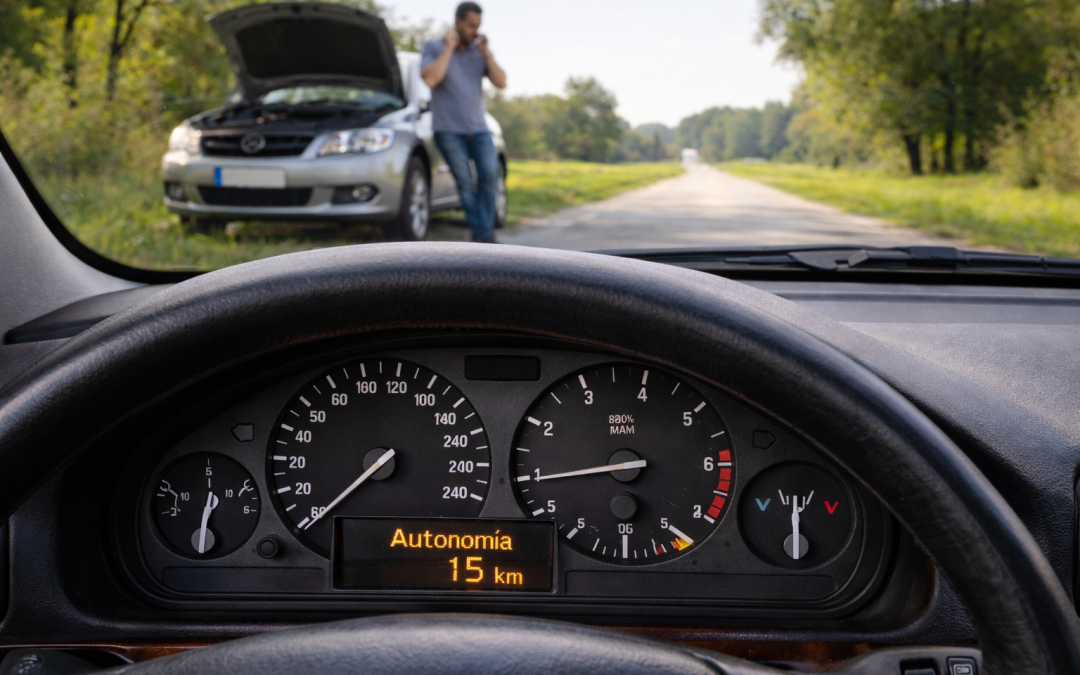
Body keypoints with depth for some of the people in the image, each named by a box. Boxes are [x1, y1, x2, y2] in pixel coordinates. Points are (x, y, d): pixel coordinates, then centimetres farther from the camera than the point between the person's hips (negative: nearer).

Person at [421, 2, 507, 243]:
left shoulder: (481, 51, 9)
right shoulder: (434, 48, -1)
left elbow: (501, 83, -1)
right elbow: (430, 79, -19)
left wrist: (487, 53, -10)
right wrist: (448, 49, -14)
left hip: (478, 128, 3)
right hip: (448, 130, -3)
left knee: (490, 173, -17)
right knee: (465, 182, -7)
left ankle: (484, 233, -8)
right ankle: (482, 233, 2)